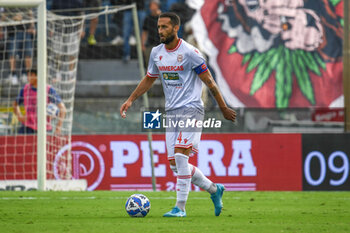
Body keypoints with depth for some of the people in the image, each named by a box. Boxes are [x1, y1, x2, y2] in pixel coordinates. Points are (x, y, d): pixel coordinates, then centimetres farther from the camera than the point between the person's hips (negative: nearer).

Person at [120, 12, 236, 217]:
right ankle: (214, 189, 23)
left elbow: (209, 81, -6)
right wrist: (131, 100, 16)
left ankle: (180, 207, -16)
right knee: (175, 165, 4)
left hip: (191, 109, -7)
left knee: (180, 156, -21)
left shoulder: (189, 52, -11)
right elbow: (149, 79, 24)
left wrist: (224, 109, -2)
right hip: (171, 112, 7)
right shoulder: (156, 53, 8)